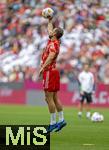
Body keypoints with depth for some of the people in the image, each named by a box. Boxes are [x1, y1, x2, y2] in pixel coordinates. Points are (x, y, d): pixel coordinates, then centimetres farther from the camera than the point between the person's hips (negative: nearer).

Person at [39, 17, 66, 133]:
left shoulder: (53, 44, -15)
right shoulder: (52, 41, 12)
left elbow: (51, 56, -33)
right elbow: (49, 30, 33)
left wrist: (43, 67, -42)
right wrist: (50, 21, 42)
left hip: (49, 71, -9)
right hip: (53, 71, 9)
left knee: (49, 98, -8)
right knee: (54, 98, 11)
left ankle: (53, 123, -8)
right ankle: (61, 120, 13)